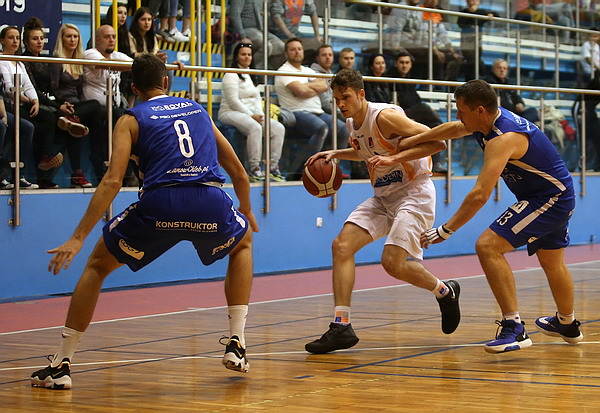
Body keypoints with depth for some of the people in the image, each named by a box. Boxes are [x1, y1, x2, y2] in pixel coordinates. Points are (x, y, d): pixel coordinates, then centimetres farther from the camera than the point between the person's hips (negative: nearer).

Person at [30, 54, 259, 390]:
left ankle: (61, 365, 14)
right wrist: (246, 211, 46)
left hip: (159, 203, -2)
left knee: (98, 265, 20)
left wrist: (78, 238, -2)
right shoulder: (198, 110, 26)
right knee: (243, 243, 36)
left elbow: (112, 182, 0)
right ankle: (237, 346, 26)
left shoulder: (131, 120, 15)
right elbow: (238, 173, 27)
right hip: (211, 204, 2)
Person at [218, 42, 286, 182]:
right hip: (230, 113, -8)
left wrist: (260, 114, -1)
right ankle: (253, 168, -33)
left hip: (250, 114, 8)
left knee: (279, 128, -14)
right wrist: (251, 115, -17)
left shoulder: (250, 75, 22)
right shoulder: (232, 75, -5)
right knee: (255, 127, -38)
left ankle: (274, 167, -17)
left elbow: (258, 98, 19)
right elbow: (233, 100, -13)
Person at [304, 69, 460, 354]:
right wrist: (335, 154, 14)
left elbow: (436, 142, -23)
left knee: (392, 262, -19)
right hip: (383, 197, 8)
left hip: (414, 193, -8)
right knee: (341, 246, -9)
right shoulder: (353, 123, 7)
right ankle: (341, 326, -9)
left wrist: (395, 159, -29)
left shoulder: (385, 116, -19)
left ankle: (445, 292, 11)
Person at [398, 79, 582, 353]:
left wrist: (445, 231, -28)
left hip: (548, 200, -10)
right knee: (551, 262, 28)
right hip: (559, 197, 10)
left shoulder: (503, 138, -28)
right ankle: (567, 325, 50)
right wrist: (410, 142, 21)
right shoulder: (496, 117, 0)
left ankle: (514, 328, -22)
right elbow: (454, 129, 18)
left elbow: (479, 195, -33)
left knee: (488, 246, -19)